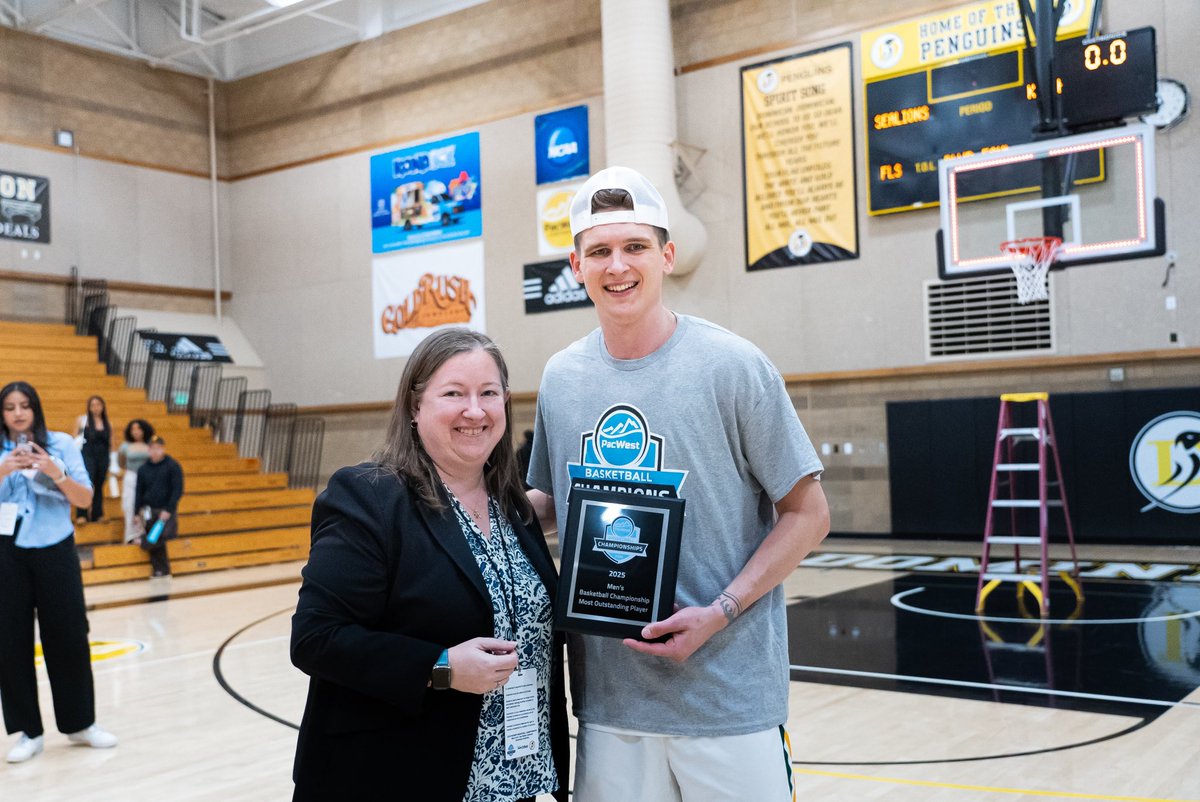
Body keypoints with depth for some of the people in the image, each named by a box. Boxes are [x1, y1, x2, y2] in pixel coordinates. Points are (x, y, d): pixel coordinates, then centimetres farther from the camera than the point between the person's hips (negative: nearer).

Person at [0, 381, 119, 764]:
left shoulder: (61, 443, 0)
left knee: (69, 636, 5)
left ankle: (80, 722, 20)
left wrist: (55, 473, -19)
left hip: (56, 551, 0)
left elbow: (85, 499, -2)